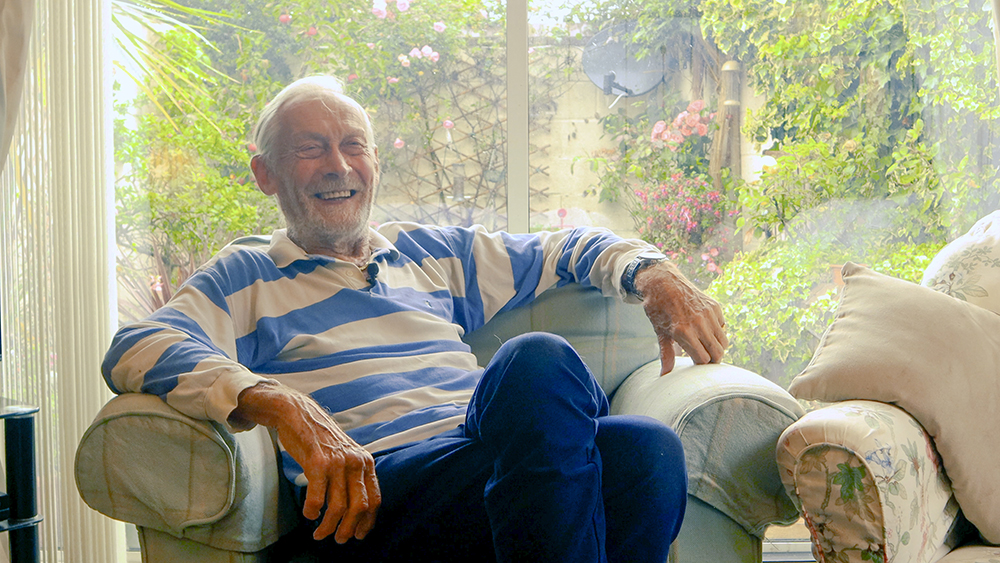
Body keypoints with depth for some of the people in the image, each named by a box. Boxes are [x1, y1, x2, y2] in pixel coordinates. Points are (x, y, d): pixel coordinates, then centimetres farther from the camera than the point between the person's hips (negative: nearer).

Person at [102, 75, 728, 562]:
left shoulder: (433, 253, 30)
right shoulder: (246, 278, 16)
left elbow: (566, 248, 37)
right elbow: (135, 350, -4)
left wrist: (654, 275, 14)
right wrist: (282, 406, -23)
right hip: (374, 484, -4)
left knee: (645, 447, -30)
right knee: (539, 362, -33)